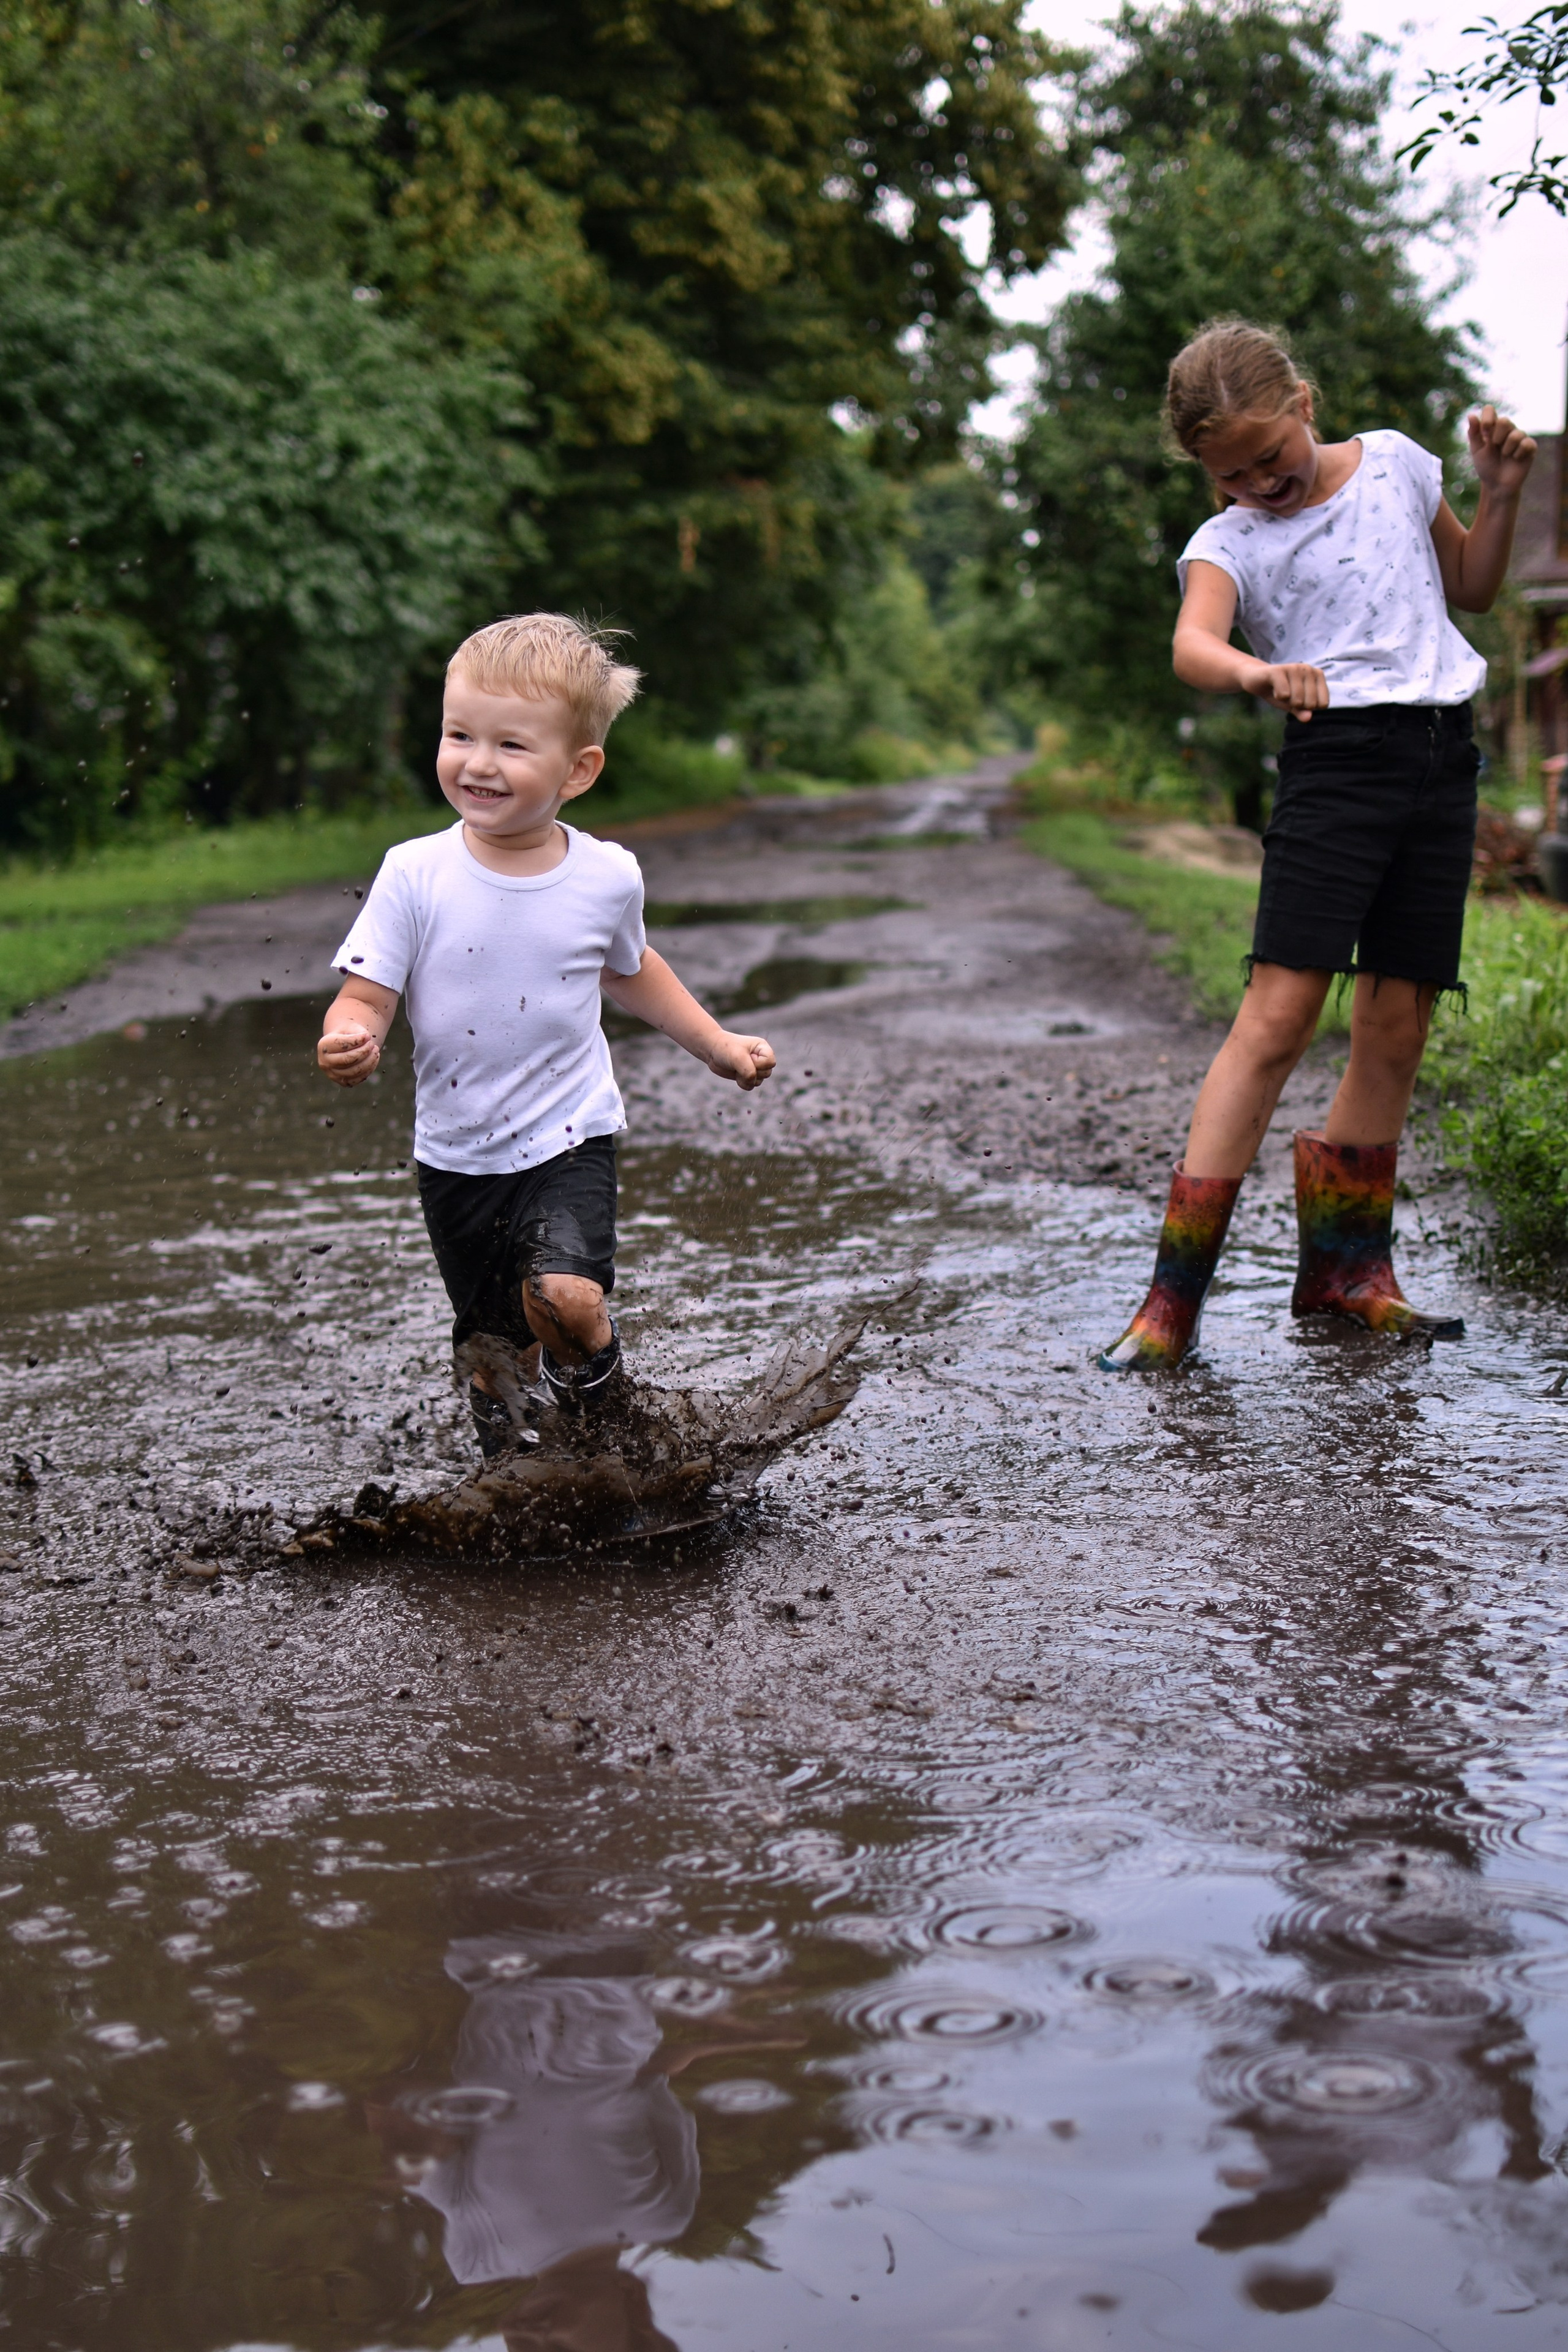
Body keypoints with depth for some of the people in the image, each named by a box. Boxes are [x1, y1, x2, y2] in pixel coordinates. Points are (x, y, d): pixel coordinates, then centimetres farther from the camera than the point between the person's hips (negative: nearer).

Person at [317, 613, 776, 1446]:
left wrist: (718, 1045, 15)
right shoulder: (416, 875, -12)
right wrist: (351, 1039, -34)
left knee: (565, 1297, -27)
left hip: (570, 1139, -1)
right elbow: (365, 997, -12)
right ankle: (504, 1457, 49)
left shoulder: (608, 878, -6)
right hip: (457, 1152, 1)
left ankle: (593, 1380, 9)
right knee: (491, 1341, 14)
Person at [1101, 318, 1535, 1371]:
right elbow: (1193, 646, -22)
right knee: (1279, 1012, -14)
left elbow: (1471, 588, 28)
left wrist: (1502, 494, 11)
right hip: (1336, 757, -4)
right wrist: (1260, 673, -43)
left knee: (1398, 1025, 4)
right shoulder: (1229, 541, 1)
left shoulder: (1395, 463, 14)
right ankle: (1175, 1291, -13)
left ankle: (1344, 1265, 17)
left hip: (1442, 757, 4)